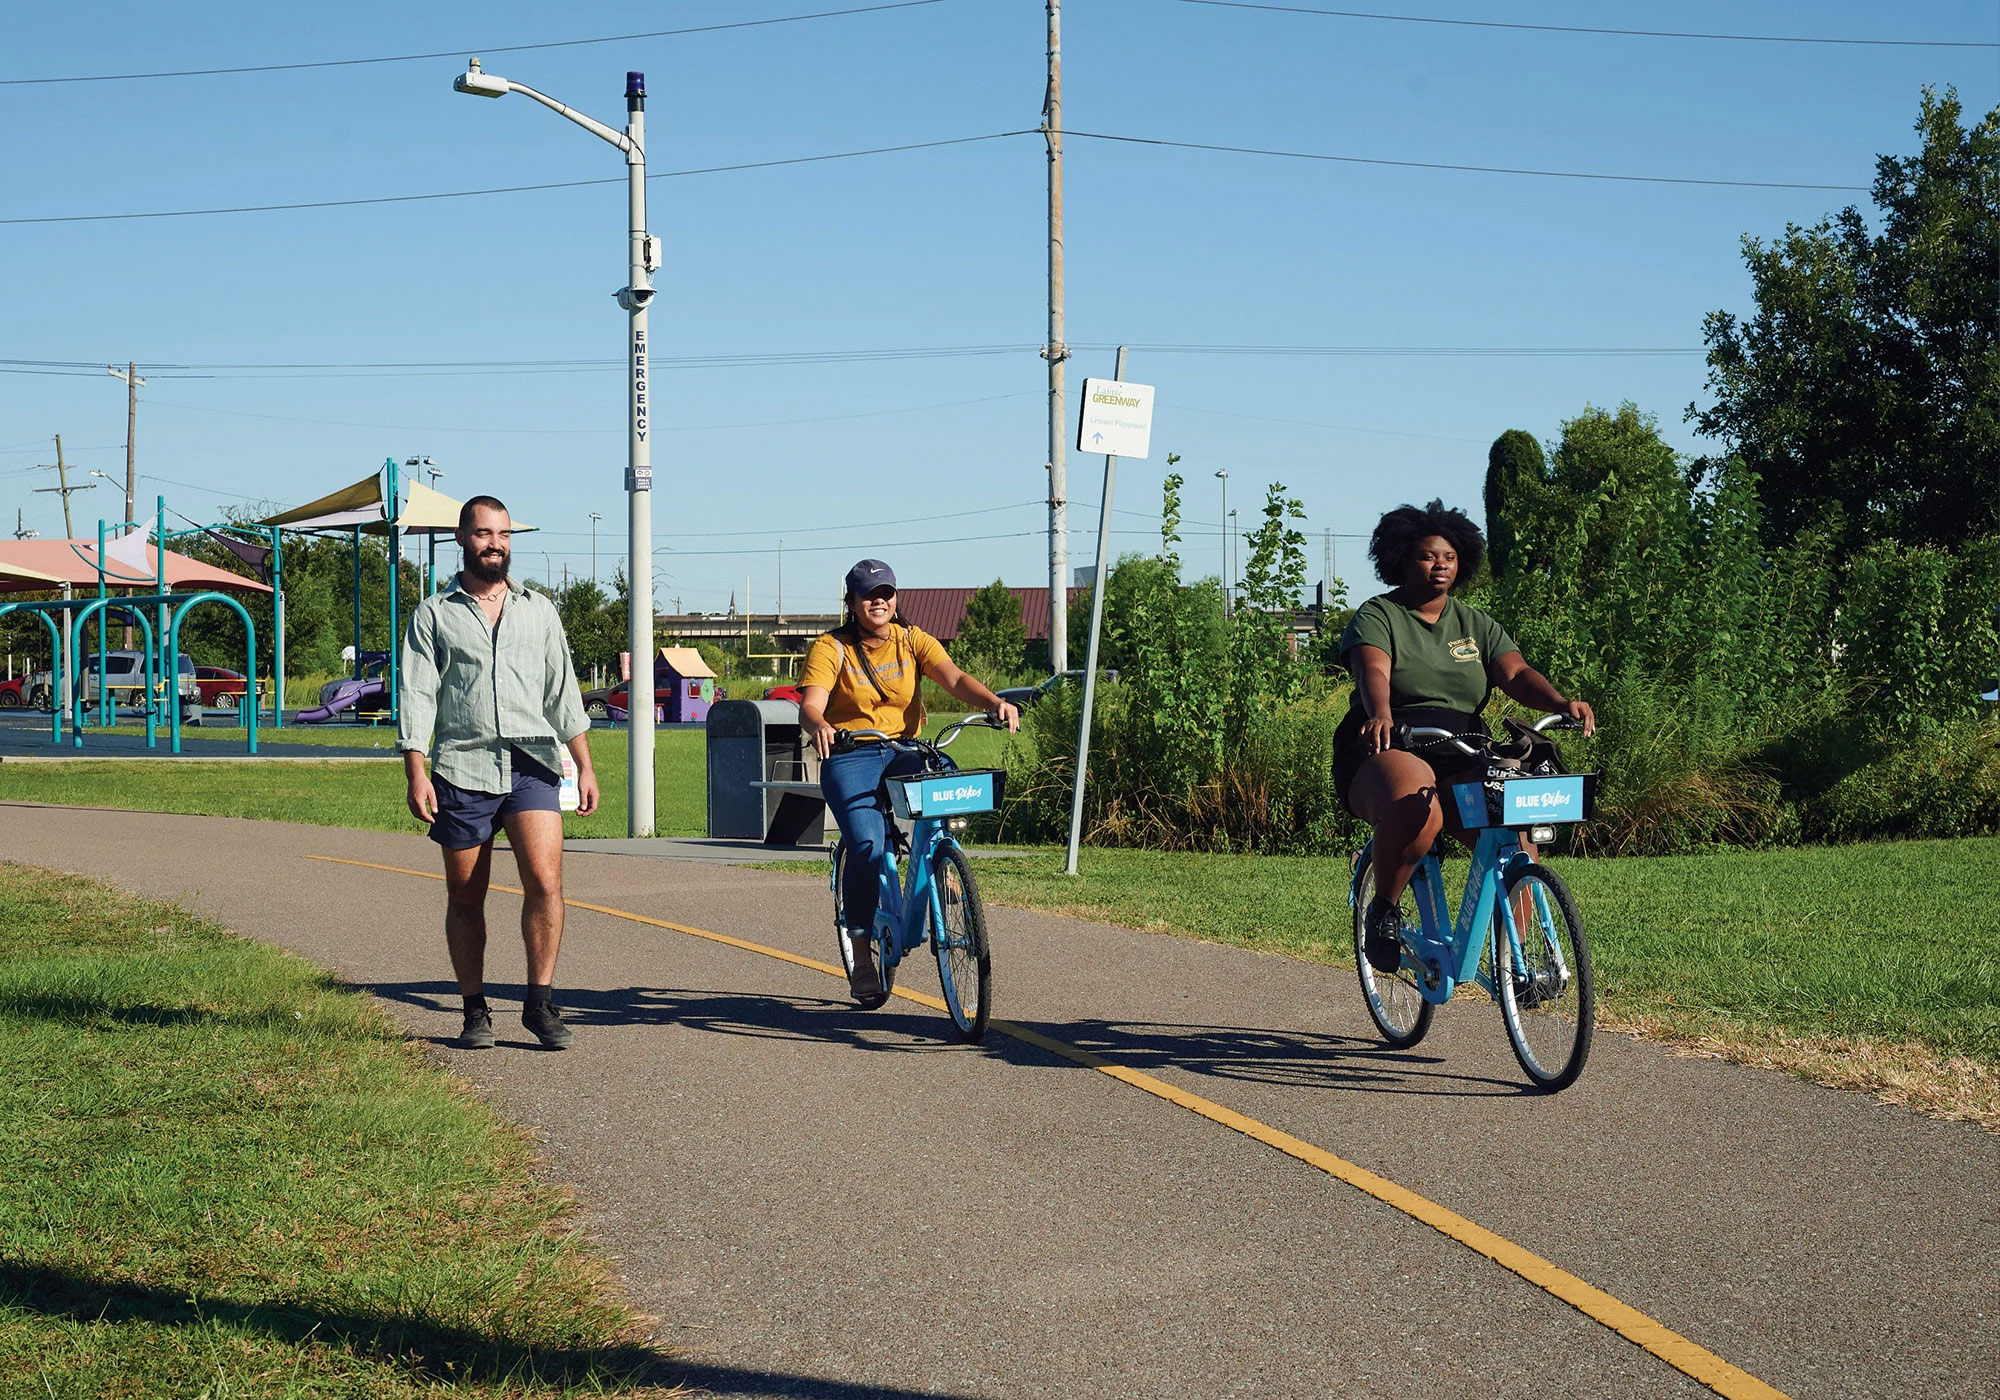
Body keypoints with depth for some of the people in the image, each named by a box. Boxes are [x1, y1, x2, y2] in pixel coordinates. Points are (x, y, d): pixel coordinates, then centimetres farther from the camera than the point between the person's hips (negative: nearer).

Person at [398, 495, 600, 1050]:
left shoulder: (538, 610, 17)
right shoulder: (433, 615, 9)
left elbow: (562, 692, 17)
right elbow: (416, 697, 2)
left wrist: (585, 767, 10)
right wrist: (416, 774, -8)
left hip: (532, 763, 1)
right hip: (462, 769, -1)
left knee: (545, 880, -16)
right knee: (465, 899, 4)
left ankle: (540, 1002, -6)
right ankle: (475, 1011, 16)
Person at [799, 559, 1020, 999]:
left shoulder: (912, 640, 6)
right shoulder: (832, 648, -1)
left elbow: (955, 679, -10)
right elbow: (809, 706, -14)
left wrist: (995, 702, -30)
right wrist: (819, 726, -40)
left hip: (906, 752, 2)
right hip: (850, 757, -2)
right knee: (866, 845, -25)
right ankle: (861, 954, -14)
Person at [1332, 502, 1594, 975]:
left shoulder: (1476, 626, 17)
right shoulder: (1377, 617, 2)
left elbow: (1516, 673, 1)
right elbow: (1373, 671, -18)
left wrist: (1562, 703, -21)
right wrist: (1380, 715, -41)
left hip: (1463, 764, 5)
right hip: (1386, 753, -4)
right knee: (1417, 814, -39)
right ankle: (1384, 909, -12)